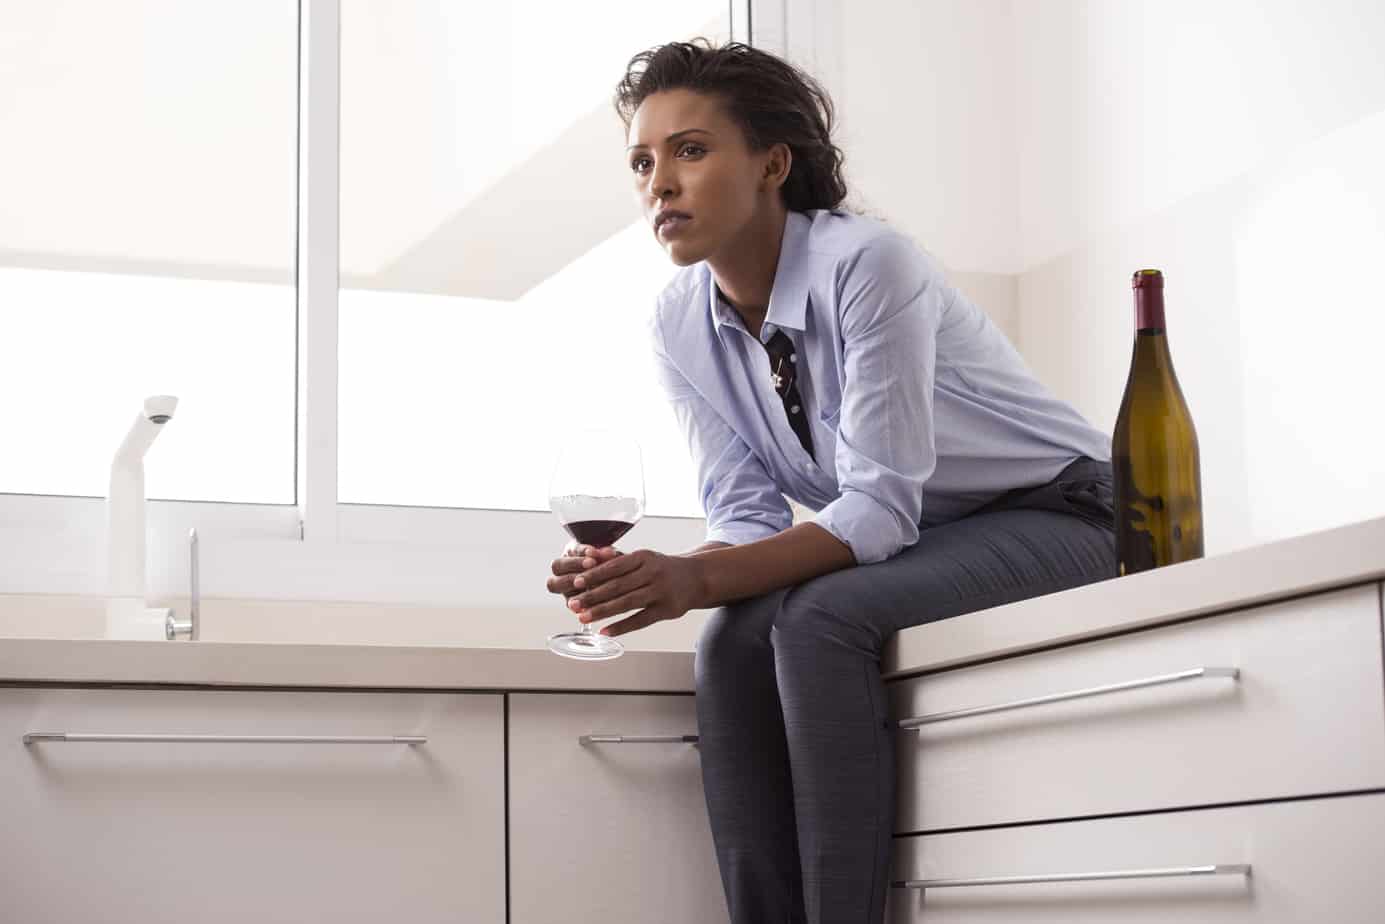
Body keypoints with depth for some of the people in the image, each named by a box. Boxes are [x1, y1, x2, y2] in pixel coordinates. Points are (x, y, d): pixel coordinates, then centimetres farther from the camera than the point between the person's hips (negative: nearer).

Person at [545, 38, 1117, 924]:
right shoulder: (679, 326, -5)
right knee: (731, 644, -20)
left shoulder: (867, 262, -26)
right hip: (914, 547, 6)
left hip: (1056, 519, -6)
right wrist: (653, 579, -27)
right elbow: (749, 516, -5)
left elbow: (882, 508, -29)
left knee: (818, 620, -30)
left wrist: (698, 577, -40)